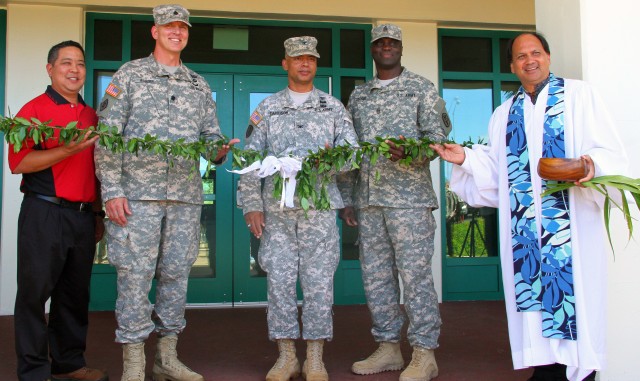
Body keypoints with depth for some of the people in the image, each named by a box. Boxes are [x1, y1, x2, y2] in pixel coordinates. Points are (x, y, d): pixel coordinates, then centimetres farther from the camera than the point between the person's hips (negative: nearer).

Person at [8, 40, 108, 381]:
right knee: (35, 292, 2)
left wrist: (98, 213, 18)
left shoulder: (90, 115, 15)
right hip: (44, 213, -6)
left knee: (75, 293, 12)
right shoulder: (34, 109, -3)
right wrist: (66, 151, -23)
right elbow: (18, 163, -12)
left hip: (83, 216, 6)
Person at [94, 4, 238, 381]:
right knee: (136, 274, -3)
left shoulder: (199, 85, 17)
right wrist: (112, 190, -10)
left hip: (186, 195, 4)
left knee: (177, 273, 8)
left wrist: (220, 150, -7)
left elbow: (211, 134, 18)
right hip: (138, 193, -4)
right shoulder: (129, 75, 4)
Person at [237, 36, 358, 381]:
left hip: (320, 207, -1)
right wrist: (251, 205, -1)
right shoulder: (267, 109, 12)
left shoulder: (333, 107, 11)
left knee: (319, 282, 1)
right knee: (279, 281, 2)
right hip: (276, 209, 1)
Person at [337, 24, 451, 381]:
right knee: (376, 275, 8)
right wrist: (347, 199, 12)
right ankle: (389, 348, 19)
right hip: (368, 200, 5)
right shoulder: (358, 96, 17)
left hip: (409, 196, -5)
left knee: (415, 274, -4)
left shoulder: (422, 88, 6)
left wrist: (408, 151, -24)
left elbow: (438, 134, -3)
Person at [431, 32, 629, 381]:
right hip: (524, 223, 3)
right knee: (534, 289, 3)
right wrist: (466, 158, 0)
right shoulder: (504, 114, 18)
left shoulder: (578, 94, 7)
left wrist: (591, 162, -21)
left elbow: (609, 151, -1)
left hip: (569, 218, -3)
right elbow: (496, 167, 14)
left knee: (571, 291, -5)